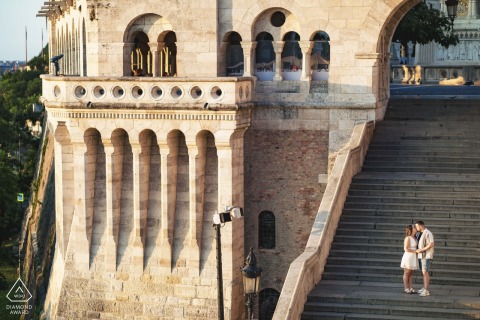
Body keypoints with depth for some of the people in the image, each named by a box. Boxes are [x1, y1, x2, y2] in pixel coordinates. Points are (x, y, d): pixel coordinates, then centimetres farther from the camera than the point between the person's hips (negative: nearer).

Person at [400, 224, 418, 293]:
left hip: (413, 257, 8)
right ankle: (406, 289, 3)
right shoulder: (407, 238, -14)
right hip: (408, 257, -8)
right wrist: (415, 251, -16)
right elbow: (406, 249, -18)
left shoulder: (414, 238, 11)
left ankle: (410, 288, 11)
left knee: (411, 273, 9)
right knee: (407, 273, -1)